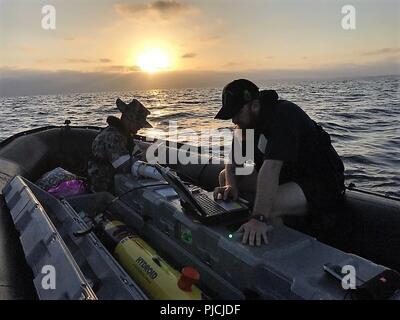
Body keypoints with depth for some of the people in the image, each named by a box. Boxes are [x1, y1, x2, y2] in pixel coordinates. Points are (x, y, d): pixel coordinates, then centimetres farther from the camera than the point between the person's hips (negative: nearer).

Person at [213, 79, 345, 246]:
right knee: (224, 176, 1)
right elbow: (232, 164, 0)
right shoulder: (248, 122, -1)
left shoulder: (283, 115, -28)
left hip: (322, 183, -8)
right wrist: (230, 186, -21)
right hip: (287, 176, 8)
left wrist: (259, 219, -44)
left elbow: (271, 168, -39)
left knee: (269, 206, -35)